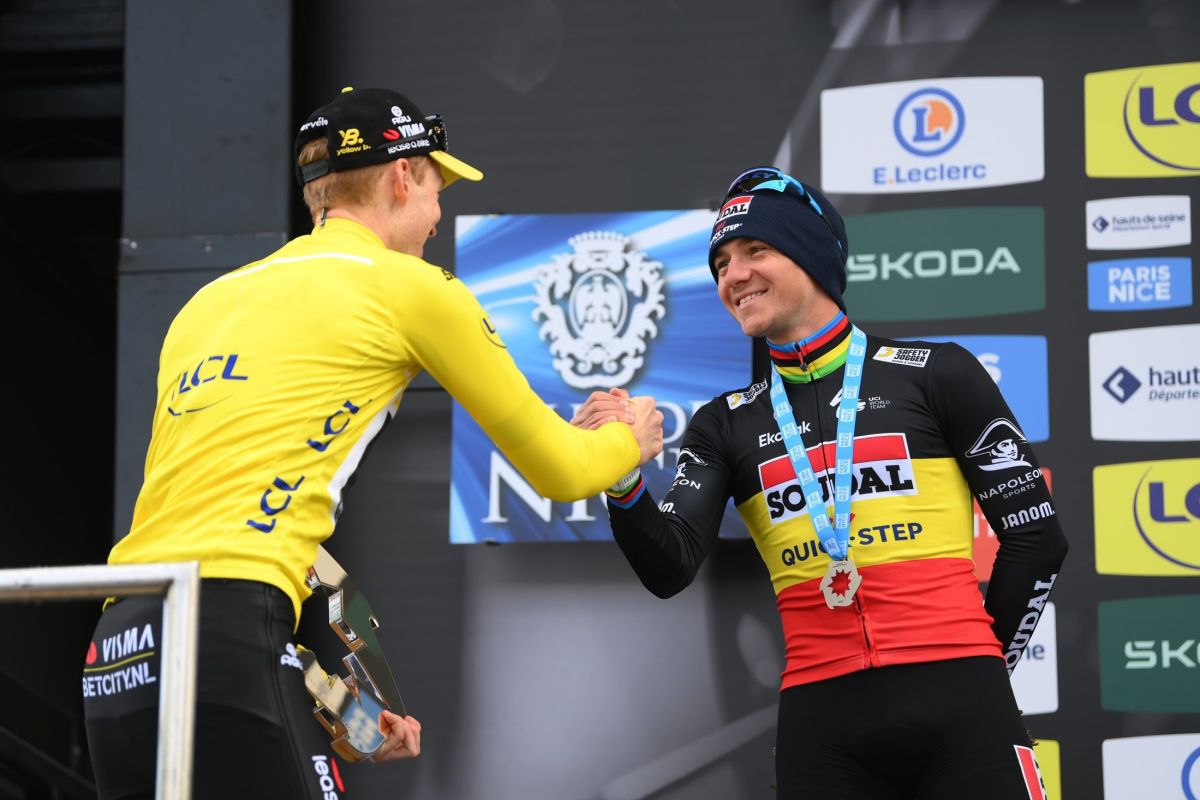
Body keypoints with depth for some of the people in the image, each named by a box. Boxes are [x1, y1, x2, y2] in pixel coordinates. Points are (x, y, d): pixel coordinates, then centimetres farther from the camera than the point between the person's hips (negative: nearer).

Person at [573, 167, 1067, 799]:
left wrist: (978, 665, 9)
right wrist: (622, 478, -17)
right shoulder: (726, 425, 13)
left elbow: (1035, 535, 7)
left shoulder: (934, 374, 4)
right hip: (821, 725, 2)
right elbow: (670, 568, 0)